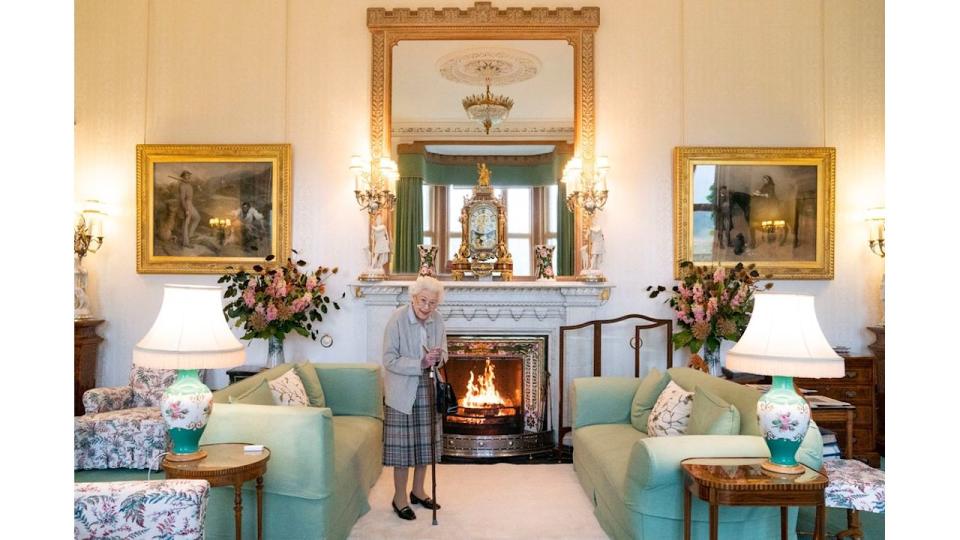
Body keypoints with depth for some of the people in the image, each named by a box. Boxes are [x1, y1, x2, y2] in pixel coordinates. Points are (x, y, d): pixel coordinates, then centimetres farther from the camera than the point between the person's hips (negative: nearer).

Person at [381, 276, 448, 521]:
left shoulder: (437, 320, -2)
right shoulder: (397, 319, -17)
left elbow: (443, 352, 9)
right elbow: (389, 360, -17)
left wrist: (438, 357, -14)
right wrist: (420, 364, -27)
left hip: (428, 390, 5)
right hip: (402, 392, -5)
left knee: (425, 442, 13)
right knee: (403, 444, 0)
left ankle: (418, 491, 30)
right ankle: (399, 497, 16)